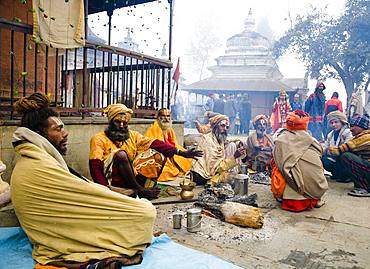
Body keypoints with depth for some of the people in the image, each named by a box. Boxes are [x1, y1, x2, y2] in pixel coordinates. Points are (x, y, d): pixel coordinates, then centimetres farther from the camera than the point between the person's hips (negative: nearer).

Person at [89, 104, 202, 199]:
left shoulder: (133, 135, 11)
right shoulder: (99, 139, -2)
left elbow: (155, 144, -2)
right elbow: (95, 165, -13)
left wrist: (180, 152, -13)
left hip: (133, 177, 5)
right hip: (113, 182, -4)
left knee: (159, 155, -7)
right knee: (121, 154, -29)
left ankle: (146, 190, -23)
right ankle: (138, 190, -20)